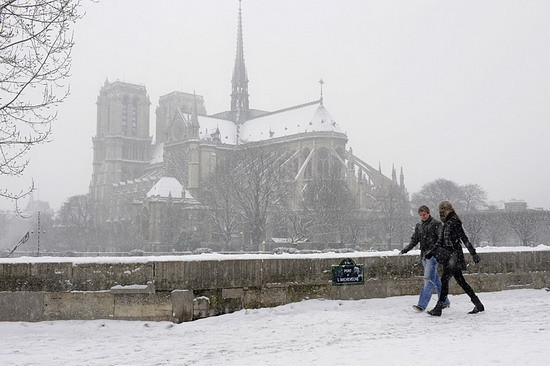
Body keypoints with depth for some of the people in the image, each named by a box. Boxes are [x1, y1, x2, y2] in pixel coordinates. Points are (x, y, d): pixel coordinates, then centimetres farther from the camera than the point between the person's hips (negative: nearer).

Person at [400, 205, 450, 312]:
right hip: (424, 255, 7)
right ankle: (445, 302, 23)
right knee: (435, 279, 12)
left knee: (428, 279, -13)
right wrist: (405, 250, 7)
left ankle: (422, 305, -18)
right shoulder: (419, 226, 16)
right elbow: (414, 240, 19)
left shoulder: (436, 223, -3)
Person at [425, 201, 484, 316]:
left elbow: (464, 239, -16)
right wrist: (431, 252, 23)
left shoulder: (454, 223, -11)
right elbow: (441, 241, 24)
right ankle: (478, 304, 16)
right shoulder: (447, 224, 17)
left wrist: (474, 253, -18)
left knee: (444, 279, -10)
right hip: (448, 257, 9)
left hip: (454, 256, -9)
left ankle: (439, 308, -9)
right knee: (460, 281, 11)